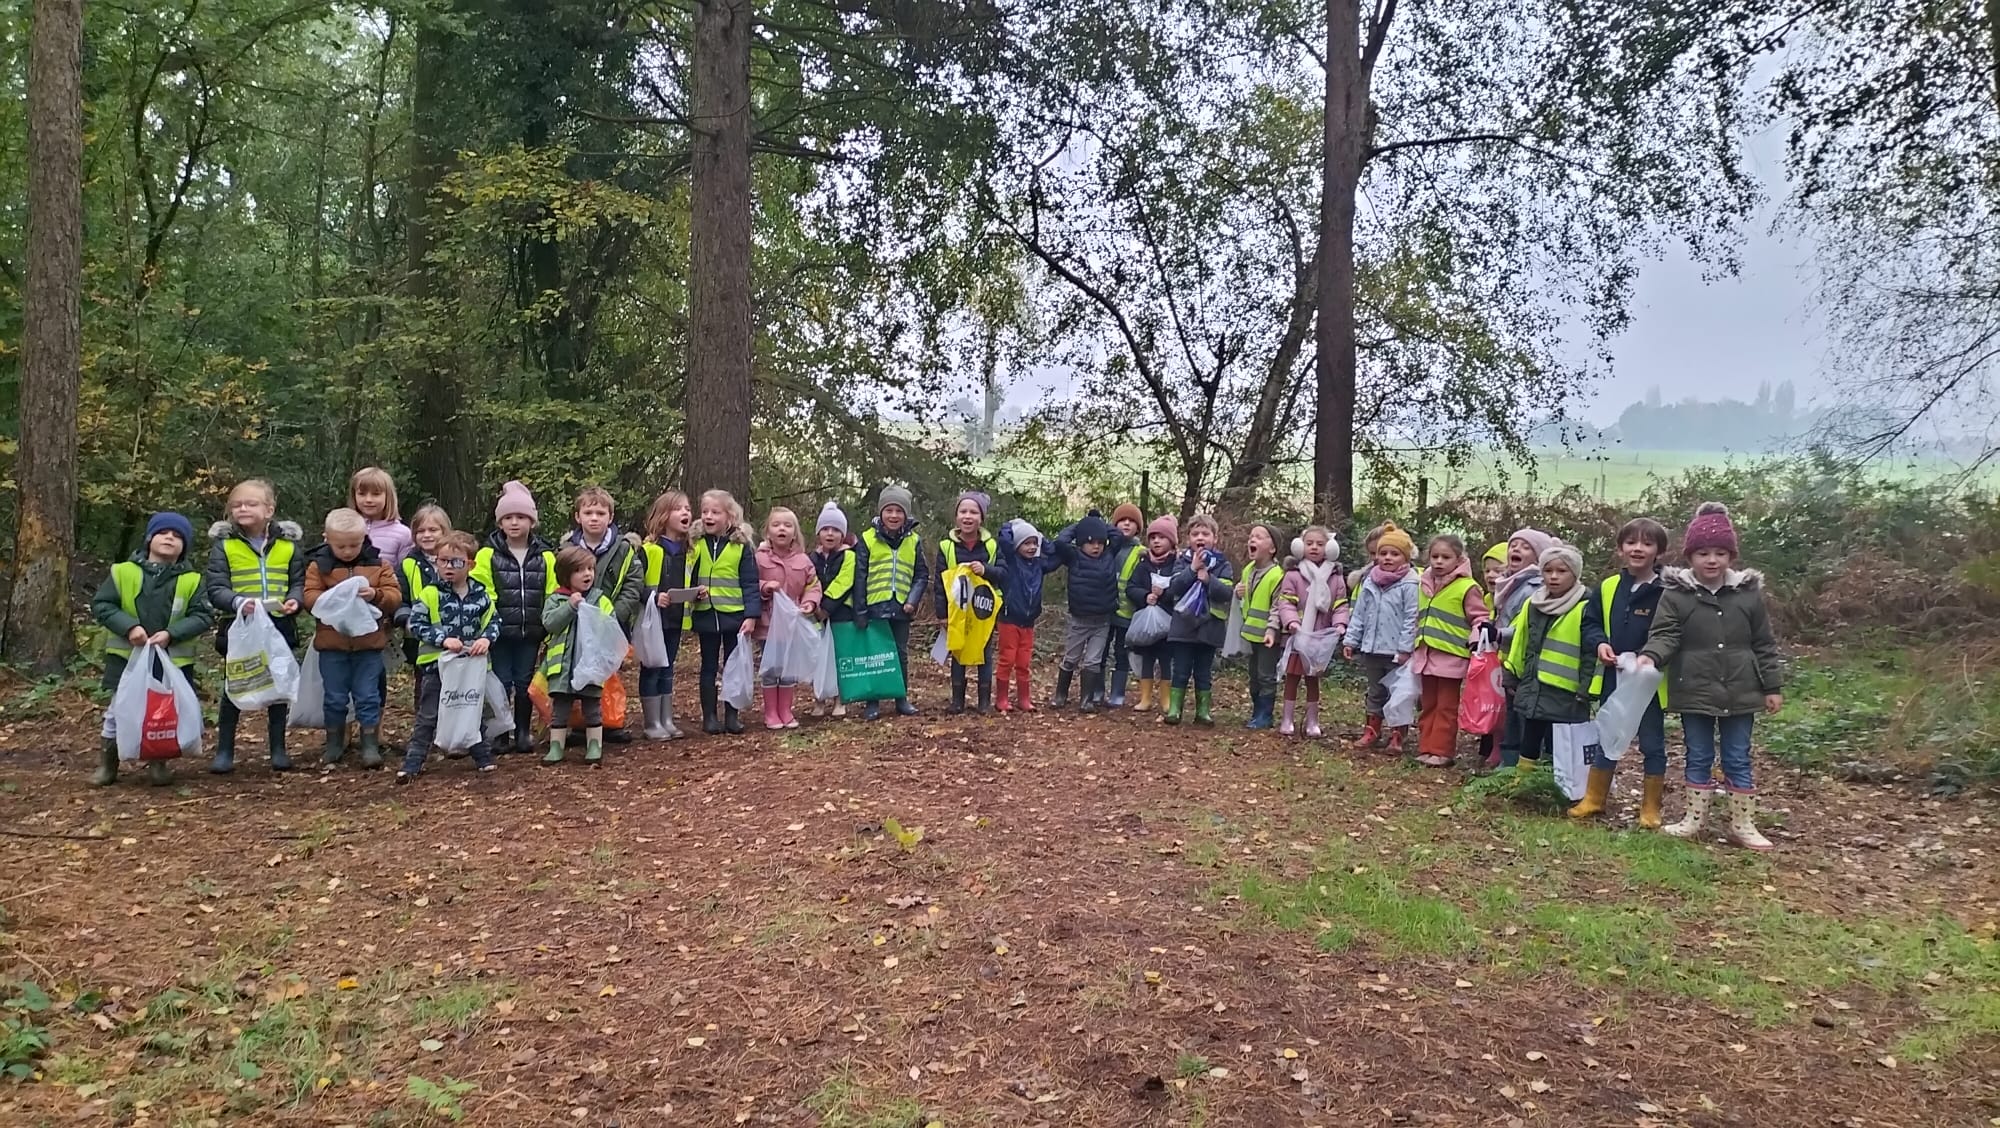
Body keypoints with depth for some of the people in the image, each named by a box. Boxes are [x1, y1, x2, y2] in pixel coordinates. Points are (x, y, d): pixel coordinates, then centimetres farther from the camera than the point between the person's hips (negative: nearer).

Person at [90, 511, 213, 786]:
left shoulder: (191, 580, 0)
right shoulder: (123, 571, -1)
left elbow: (203, 617, -3)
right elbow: (101, 605, -1)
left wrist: (171, 633, -17)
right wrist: (129, 627, -16)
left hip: (173, 660, 1)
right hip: (126, 656, 0)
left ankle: (158, 763, 22)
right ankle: (107, 761, 22)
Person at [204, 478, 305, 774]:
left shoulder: (287, 544, 4)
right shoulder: (224, 545, -2)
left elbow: (299, 582, 7)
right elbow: (215, 587, -9)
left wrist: (294, 600, -14)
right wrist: (238, 601, -27)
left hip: (279, 626, 2)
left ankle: (278, 749, 20)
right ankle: (225, 750, 16)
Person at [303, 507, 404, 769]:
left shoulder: (379, 565, 2)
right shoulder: (318, 566, 1)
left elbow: (395, 597, -2)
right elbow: (310, 597, -6)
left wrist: (376, 595, -21)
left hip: (369, 644, 0)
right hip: (331, 644, 0)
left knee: (368, 697, 4)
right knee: (335, 698, 10)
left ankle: (370, 745, 11)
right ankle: (334, 745, 23)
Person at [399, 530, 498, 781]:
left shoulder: (480, 594, 1)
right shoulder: (430, 594, -7)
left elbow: (493, 621, 6)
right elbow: (416, 624, -9)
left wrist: (486, 638, -15)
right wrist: (443, 639, -19)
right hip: (437, 664, -2)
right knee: (428, 716, 3)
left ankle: (482, 755, 27)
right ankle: (412, 762, 9)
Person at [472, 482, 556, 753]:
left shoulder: (545, 556, 3)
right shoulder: (488, 554, -3)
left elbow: (553, 596, 4)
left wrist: (551, 632, 0)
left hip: (530, 632, 2)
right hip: (500, 632, -2)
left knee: (525, 683, 10)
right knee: (501, 683, 4)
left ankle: (523, 732, 21)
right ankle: (500, 734, 15)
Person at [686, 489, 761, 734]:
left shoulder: (741, 546, -5)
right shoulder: (696, 544, 2)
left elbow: (750, 584, -6)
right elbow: (687, 578, 7)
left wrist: (751, 615, -13)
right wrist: (694, 592, -15)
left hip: (734, 615, -2)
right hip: (706, 615, 2)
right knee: (709, 667, 10)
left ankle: (731, 715, 18)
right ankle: (709, 716, 17)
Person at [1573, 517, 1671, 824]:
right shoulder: (1607, 588, 2)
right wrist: (1600, 645, -8)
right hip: (1613, 679, 4)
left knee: (1652, 744, 9)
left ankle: (1651, 808, 21)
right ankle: (1594, 799, 26)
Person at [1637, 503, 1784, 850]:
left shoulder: (1749, 593, 0)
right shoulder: (1675, 594, -7)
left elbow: (1764, 645, 5)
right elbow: (1664, 635, -12)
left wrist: (1773, 686, 4)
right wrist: (1650, 656, -33)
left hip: (1739, 693, 1)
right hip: (1695, 692, -1)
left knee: (1738, 761, 10)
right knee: (1698, 759, 11)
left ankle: (1742, 825, 20)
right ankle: (1694, 819, 22)